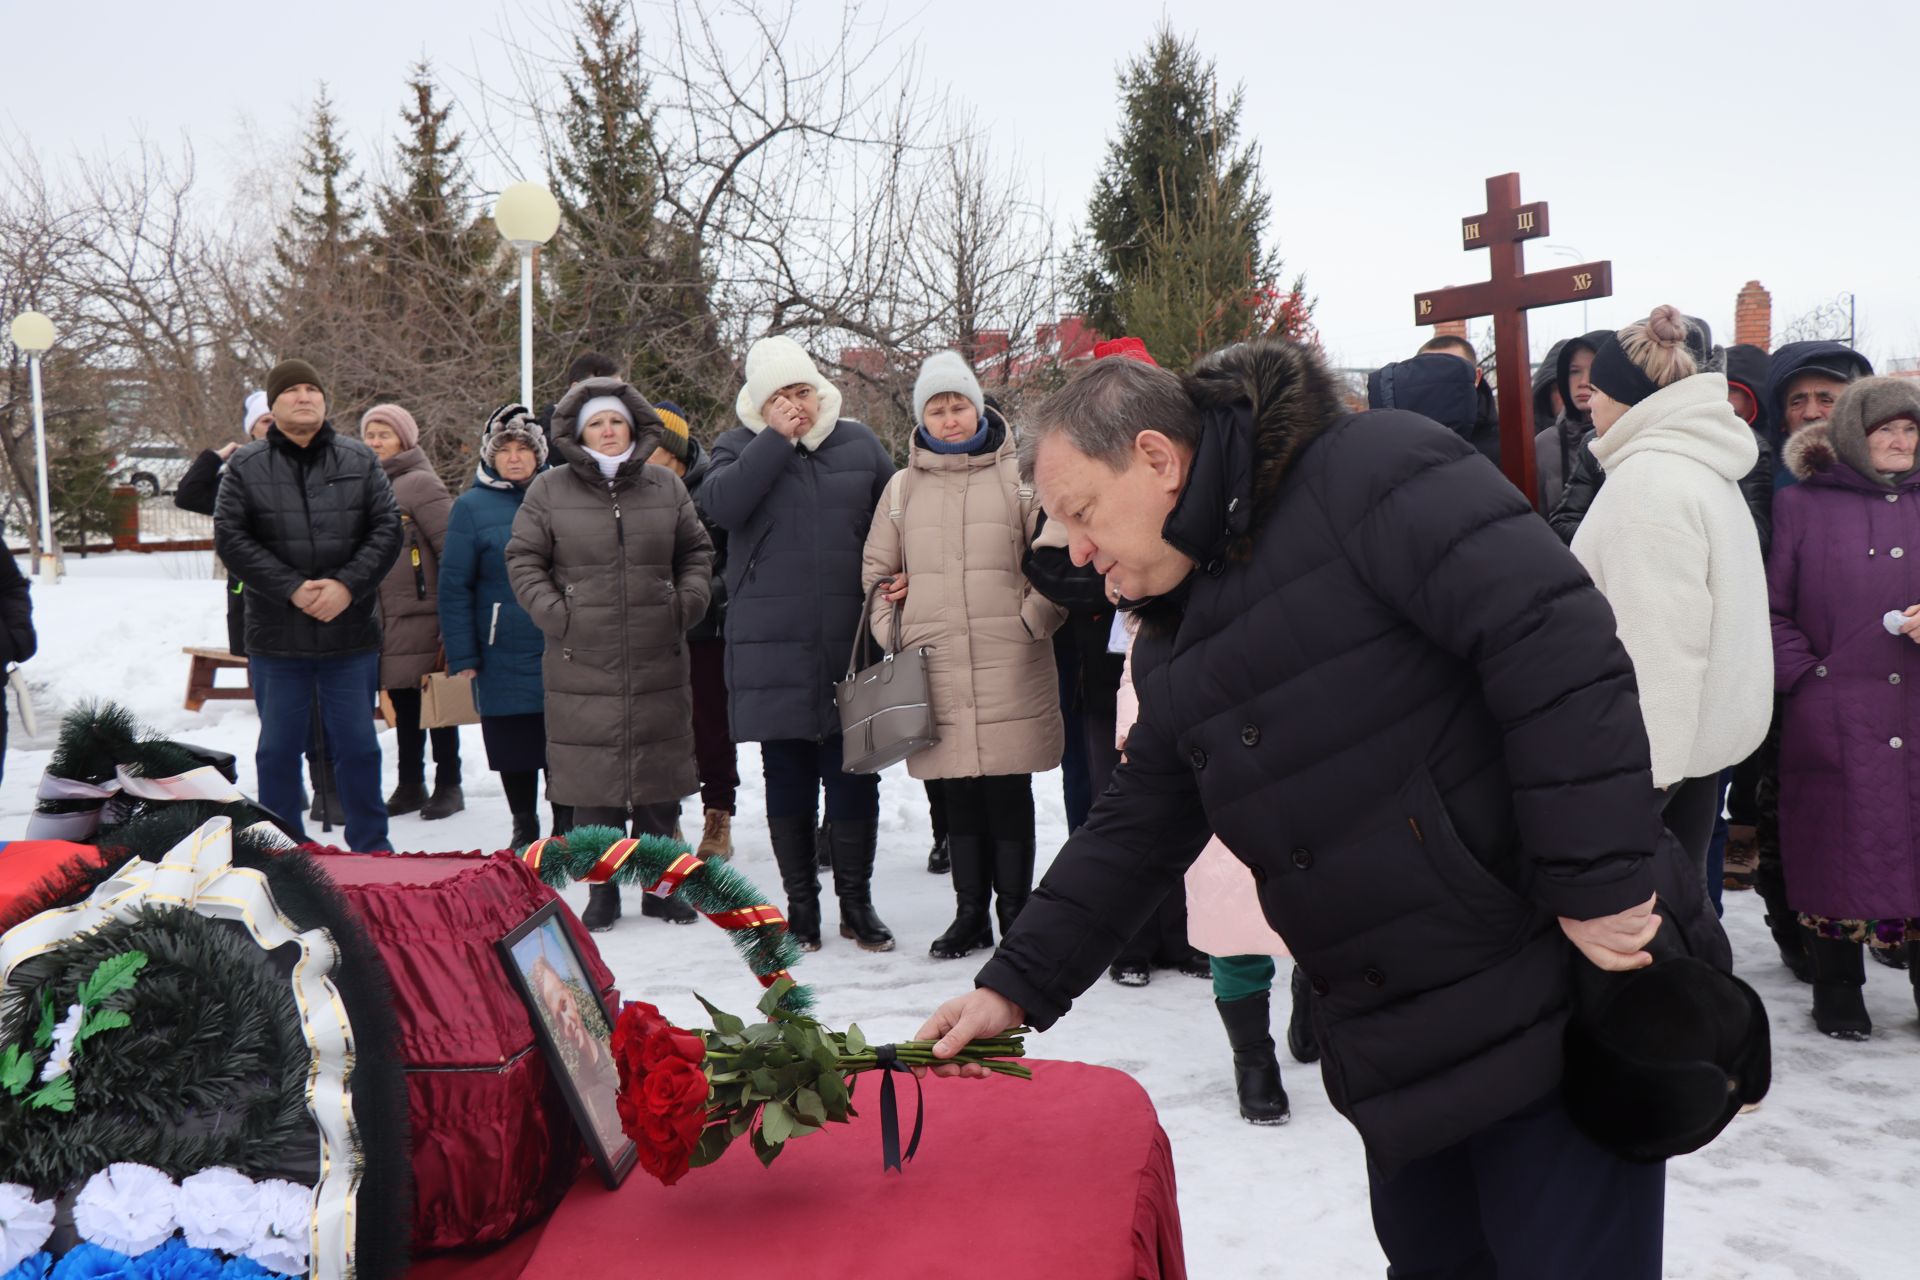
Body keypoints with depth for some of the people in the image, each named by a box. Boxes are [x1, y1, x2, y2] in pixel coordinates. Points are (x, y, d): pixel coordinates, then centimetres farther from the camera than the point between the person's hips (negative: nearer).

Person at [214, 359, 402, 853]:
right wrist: (292, 589, -15)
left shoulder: (360, 461, 5)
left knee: (357, 746, 7)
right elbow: (230, 537, -5)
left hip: (351, 632, 0)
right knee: (279, 748, 10)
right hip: (276, 635, 0)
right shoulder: (245, 467, 3)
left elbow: (387, 529, 0)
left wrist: (348, 585, -14)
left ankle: (371, 849, 19)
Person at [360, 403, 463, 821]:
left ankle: (448, 785, 11)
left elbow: (453, 548, -13)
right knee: (403, 704, 13)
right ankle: (410, 786, 22)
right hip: (386, 618, 7)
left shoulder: (420, 484, -9)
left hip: (422, 615, -7)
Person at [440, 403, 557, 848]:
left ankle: (565, 826, 21)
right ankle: (524, 826, 27)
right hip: (504, 657, -1)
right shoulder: (471, 507, 0)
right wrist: (462, 656, -6)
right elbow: (454, 586, -1)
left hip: (563, 652, 1)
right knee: (514, 750, 9)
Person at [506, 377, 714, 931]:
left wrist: (688, 600, 3)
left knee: (661, 780, 8)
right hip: (582, 664, -2)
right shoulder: (549, 490, 3)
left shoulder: (666, 487, 9)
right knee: (594, 782, 1)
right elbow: (523, 559, 6)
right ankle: (602, 894, 14)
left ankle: (659, 887, 22)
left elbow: (697, 551, 17)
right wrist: (553, 612, -6)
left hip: (659, 662, 2)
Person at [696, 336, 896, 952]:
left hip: (851, 645, 1)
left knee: (854, 775, 4)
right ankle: (800, 903, 19)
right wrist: (777, 438, -13)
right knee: (788, 778, 7)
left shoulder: (859, 443, 10)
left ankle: (856, 900, 18)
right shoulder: (740, 448, 5)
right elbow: (719, 504, -15)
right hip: (772, 645, -1)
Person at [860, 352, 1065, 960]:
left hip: (1009, 664, -2)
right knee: (957, 793, 7)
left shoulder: (1019, 477, 4)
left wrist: (1032, 619, -3)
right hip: (935, 666, 3)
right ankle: (970, 914, 18)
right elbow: (876, 571, 21)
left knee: (1008, 789, 0)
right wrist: (894, 631, 9)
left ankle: (1015, 911, 12)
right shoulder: (903, 487, 13)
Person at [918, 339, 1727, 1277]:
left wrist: (1598, 881, -23)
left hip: (1560, 996, -8)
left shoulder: (1366, 472, -14)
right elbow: (1134, 835, 15)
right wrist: (1015, 986, 8)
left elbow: (1555, 642, -22)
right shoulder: (1174, 641, 13)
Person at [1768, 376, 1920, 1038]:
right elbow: (1769, 606, 0)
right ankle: (1837, 994, 20)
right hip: (1834, 720, -3)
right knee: (1839, 853, 4)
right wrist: (1801, 674, -9)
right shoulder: (1798, 505, 3)